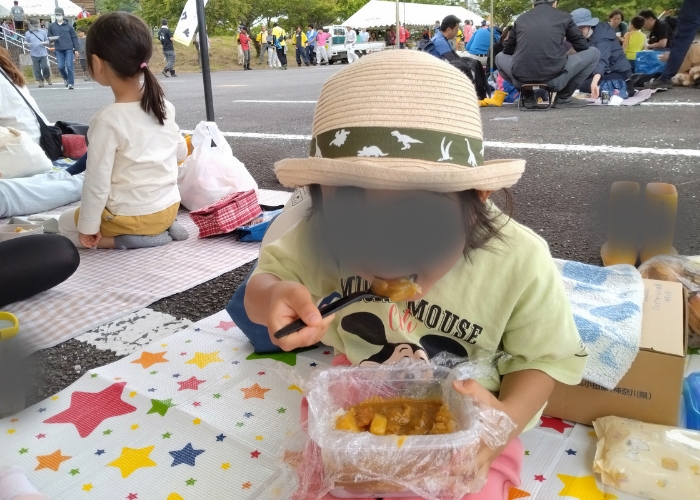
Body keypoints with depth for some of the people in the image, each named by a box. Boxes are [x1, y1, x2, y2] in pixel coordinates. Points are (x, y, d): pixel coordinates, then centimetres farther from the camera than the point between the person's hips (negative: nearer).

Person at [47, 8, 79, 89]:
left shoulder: (68, 26, 5)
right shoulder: (52, 26, 10)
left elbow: (74, 37, 6)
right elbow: (49, 37, 16)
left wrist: (76, 49, 1)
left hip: (69, 49, -2)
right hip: (58, 50, 2)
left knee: (69, 66, -8)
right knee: (61, 66, -2)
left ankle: (71, 83, -2)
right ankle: (65, 78, 25)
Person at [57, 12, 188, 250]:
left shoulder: (107, 120, -23)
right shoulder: (164, 106, -5)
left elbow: (97, 181, -18)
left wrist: (88, 227, -7)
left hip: (133, 216, -7)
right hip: (170, 207, 7)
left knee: (65, 224, 19)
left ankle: (129, 237, -4)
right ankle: (161, 228, 10)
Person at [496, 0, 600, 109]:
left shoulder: (521, 18, 18)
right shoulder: (564, 17, 13)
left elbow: (507, 50, 27)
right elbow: (583, 47, 20)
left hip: (521, 79, 2)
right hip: (554, 79, -2)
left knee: (500, 57, 34)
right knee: (593, 52, 21)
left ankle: (528, 98, 22)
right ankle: (563, 98, 18)